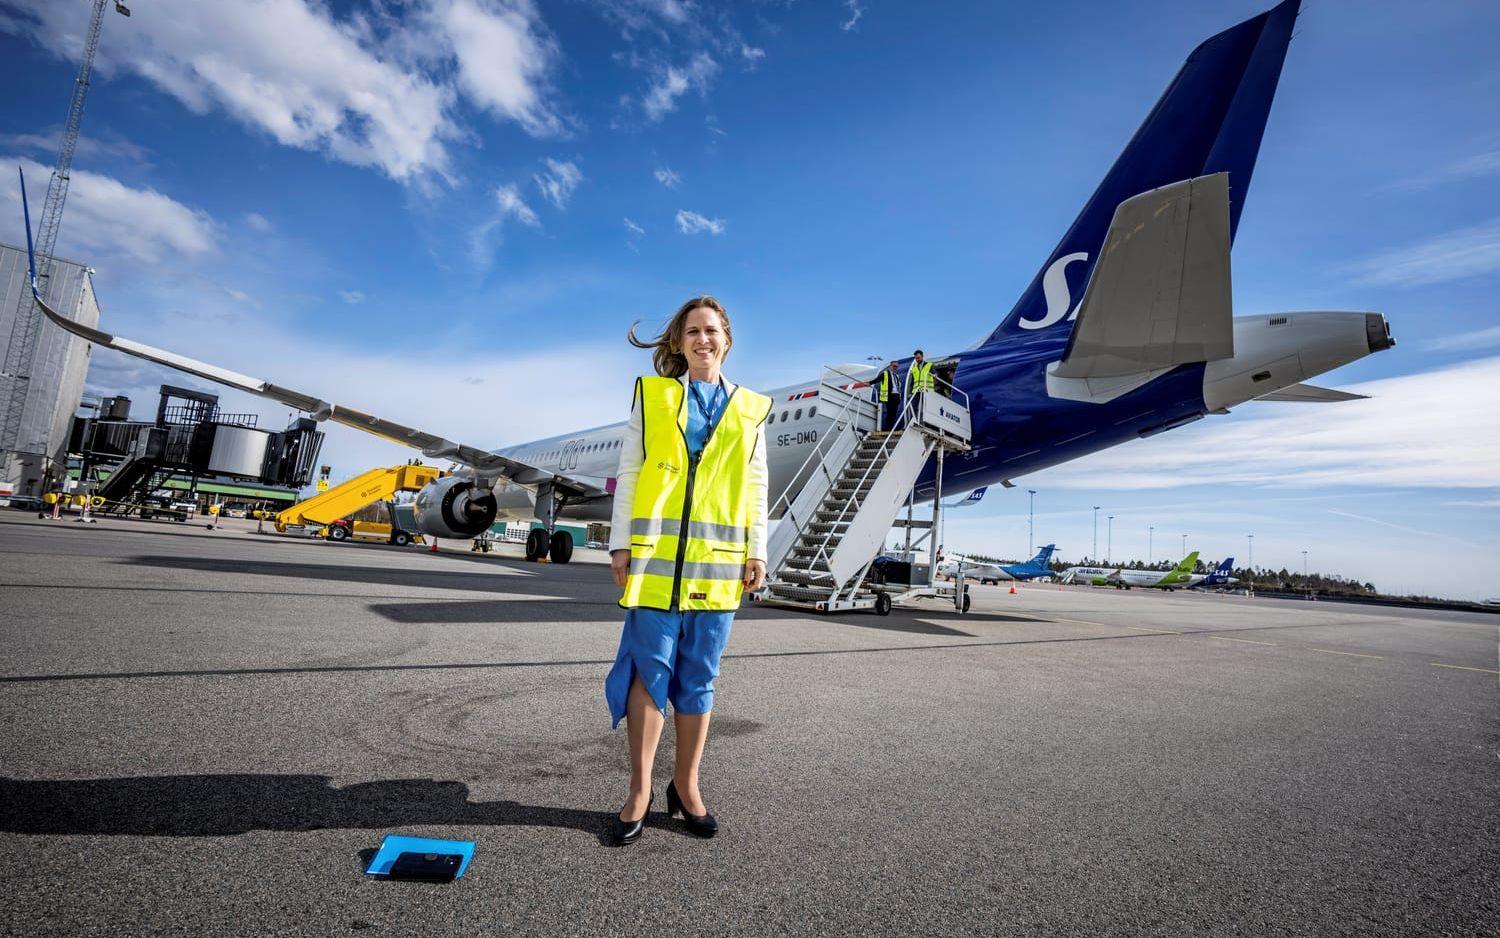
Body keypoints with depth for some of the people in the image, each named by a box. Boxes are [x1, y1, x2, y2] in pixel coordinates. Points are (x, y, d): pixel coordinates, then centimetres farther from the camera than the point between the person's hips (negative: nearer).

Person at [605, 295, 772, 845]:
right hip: (657, 553, -1)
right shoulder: (652, 396, 10)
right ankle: (640, 791, 15)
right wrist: (621, 544, 0)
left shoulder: (749, 410, 13)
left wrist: (756, 551, 4)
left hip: (718, 560, 1)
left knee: (699, 678, 8)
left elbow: (756, 487, 11)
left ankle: (686, 786, 23)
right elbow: (628, 474, 6)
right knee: (651, 670, 1)